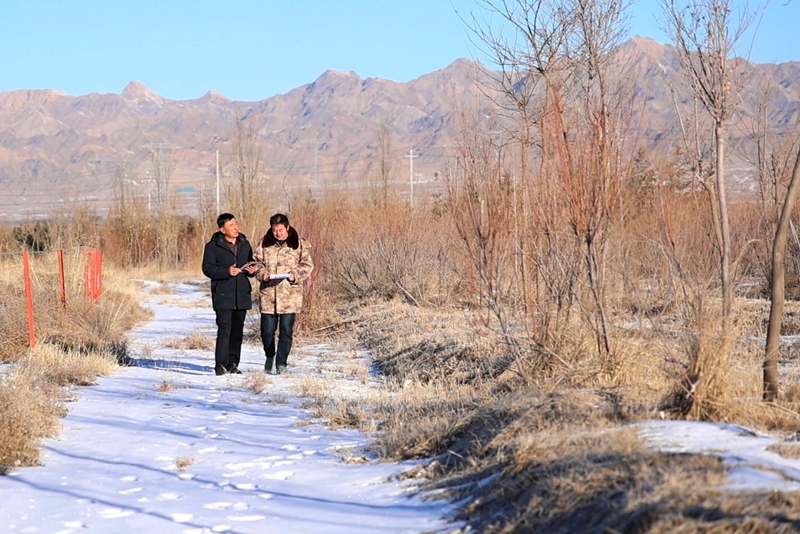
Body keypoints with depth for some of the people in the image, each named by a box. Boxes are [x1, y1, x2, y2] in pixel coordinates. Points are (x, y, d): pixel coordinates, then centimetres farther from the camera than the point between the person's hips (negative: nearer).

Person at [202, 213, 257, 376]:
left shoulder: (245, 244, 13)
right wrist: (226, 271, -21)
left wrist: (252, 270, 0)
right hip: (223, 295, -5)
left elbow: (250, 264, 24)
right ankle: (221, 365, -12)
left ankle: (232, 364, 17)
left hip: (242, 295, 6)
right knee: (224, 330, -13)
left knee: (237, 331, 9)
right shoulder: (213, 246, -4)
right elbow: (207, 268, -8)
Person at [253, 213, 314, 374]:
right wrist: (262, 273, -10)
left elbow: (307, 265, 3)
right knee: (267, 329, 5)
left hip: (290, 294, -2)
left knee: (286, 330, -3)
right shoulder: (265, 243, 7)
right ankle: (269, 356, 29)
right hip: (268, 293, 2)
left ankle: (281, 363, 5)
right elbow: (257, 261, 10)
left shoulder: (299, 243, 2)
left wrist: (296, 275, -14)